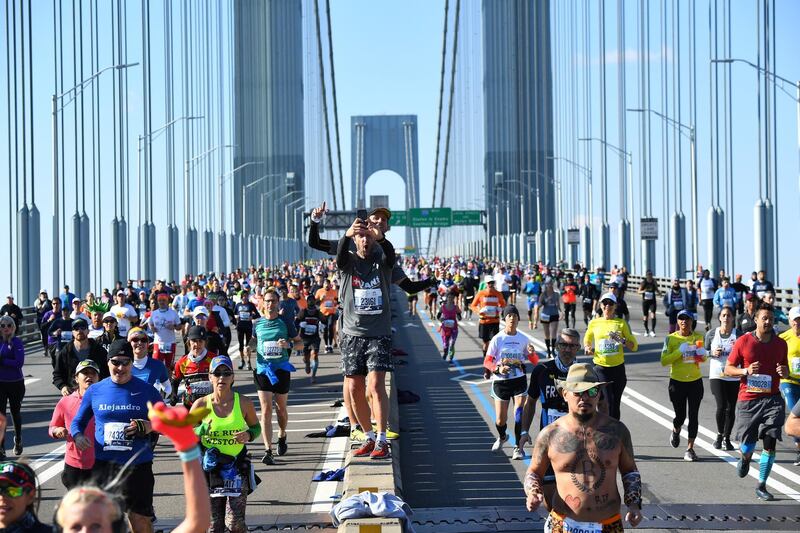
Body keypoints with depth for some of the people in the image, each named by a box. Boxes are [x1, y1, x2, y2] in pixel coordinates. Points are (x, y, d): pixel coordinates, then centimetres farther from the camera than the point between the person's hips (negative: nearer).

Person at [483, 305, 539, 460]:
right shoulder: (497, 339, -5)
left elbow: (535, 361, 7)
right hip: (500, 381, 0)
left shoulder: (523, 338, 2)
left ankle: (518, 447, -1)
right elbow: (487, 362, -5)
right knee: (500, 420, 5)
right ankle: (502, 437, 39)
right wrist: (498, 369, -24)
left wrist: (531, 353, -15)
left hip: (519, 379, 1)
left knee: (519, 414, -14)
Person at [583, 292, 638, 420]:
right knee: (606, 403, -13)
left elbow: (634, 346, 4)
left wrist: (622, 340, -15)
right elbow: (586, 340, 22)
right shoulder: (594, 323, 4)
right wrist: (587, 348, 0)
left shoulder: (621, 323, 2)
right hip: (600, 368, -1)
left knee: (615, 405, 10)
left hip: (618, 368, 1)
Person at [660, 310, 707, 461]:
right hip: (677, 382, -2)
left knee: (693, 416, -2)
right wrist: (679, 351, -21)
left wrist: (702, 354, -6)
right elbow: (664, 361, -12)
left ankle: (690, 449, 5)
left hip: (695, 382, 2)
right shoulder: (671, 338, -6)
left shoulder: (698, 337, 3)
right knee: (680, 416, 7)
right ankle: (676, 431, 43)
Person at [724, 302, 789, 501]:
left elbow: (785, 369, 20)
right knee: (747, 445, 3)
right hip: (748, 400, -1)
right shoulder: (743, 341, -2)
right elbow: (728, 368, 2)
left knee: (770, 443, -8)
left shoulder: (781, 344, 6)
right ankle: (745, 458, 42)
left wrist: (784, 372, -4)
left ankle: (761, 486, 4)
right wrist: (746, 371, -16)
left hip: (772, 399, 1)